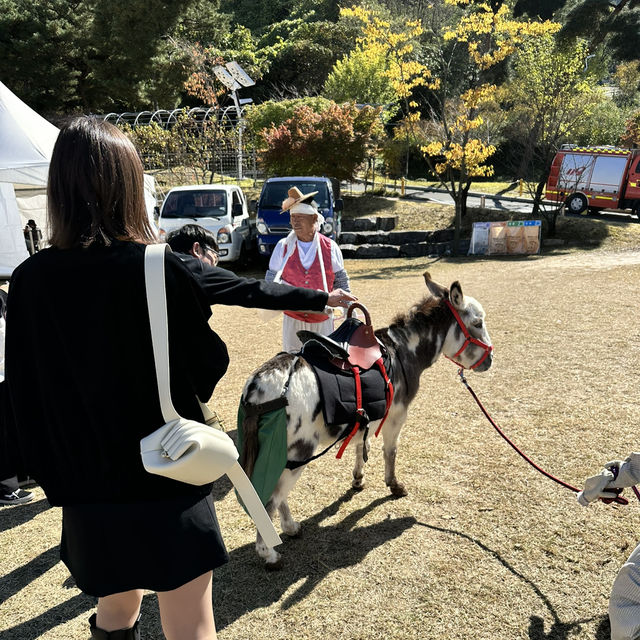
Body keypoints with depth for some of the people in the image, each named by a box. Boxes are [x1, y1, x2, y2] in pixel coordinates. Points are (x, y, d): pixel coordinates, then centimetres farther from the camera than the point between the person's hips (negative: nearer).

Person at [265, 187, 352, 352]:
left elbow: (341, 282, 6)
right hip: (292, 319, 1)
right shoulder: (283, 247, -3)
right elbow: (271, 280, 4)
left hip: (323, 320, 0)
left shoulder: (331, 248, -3)